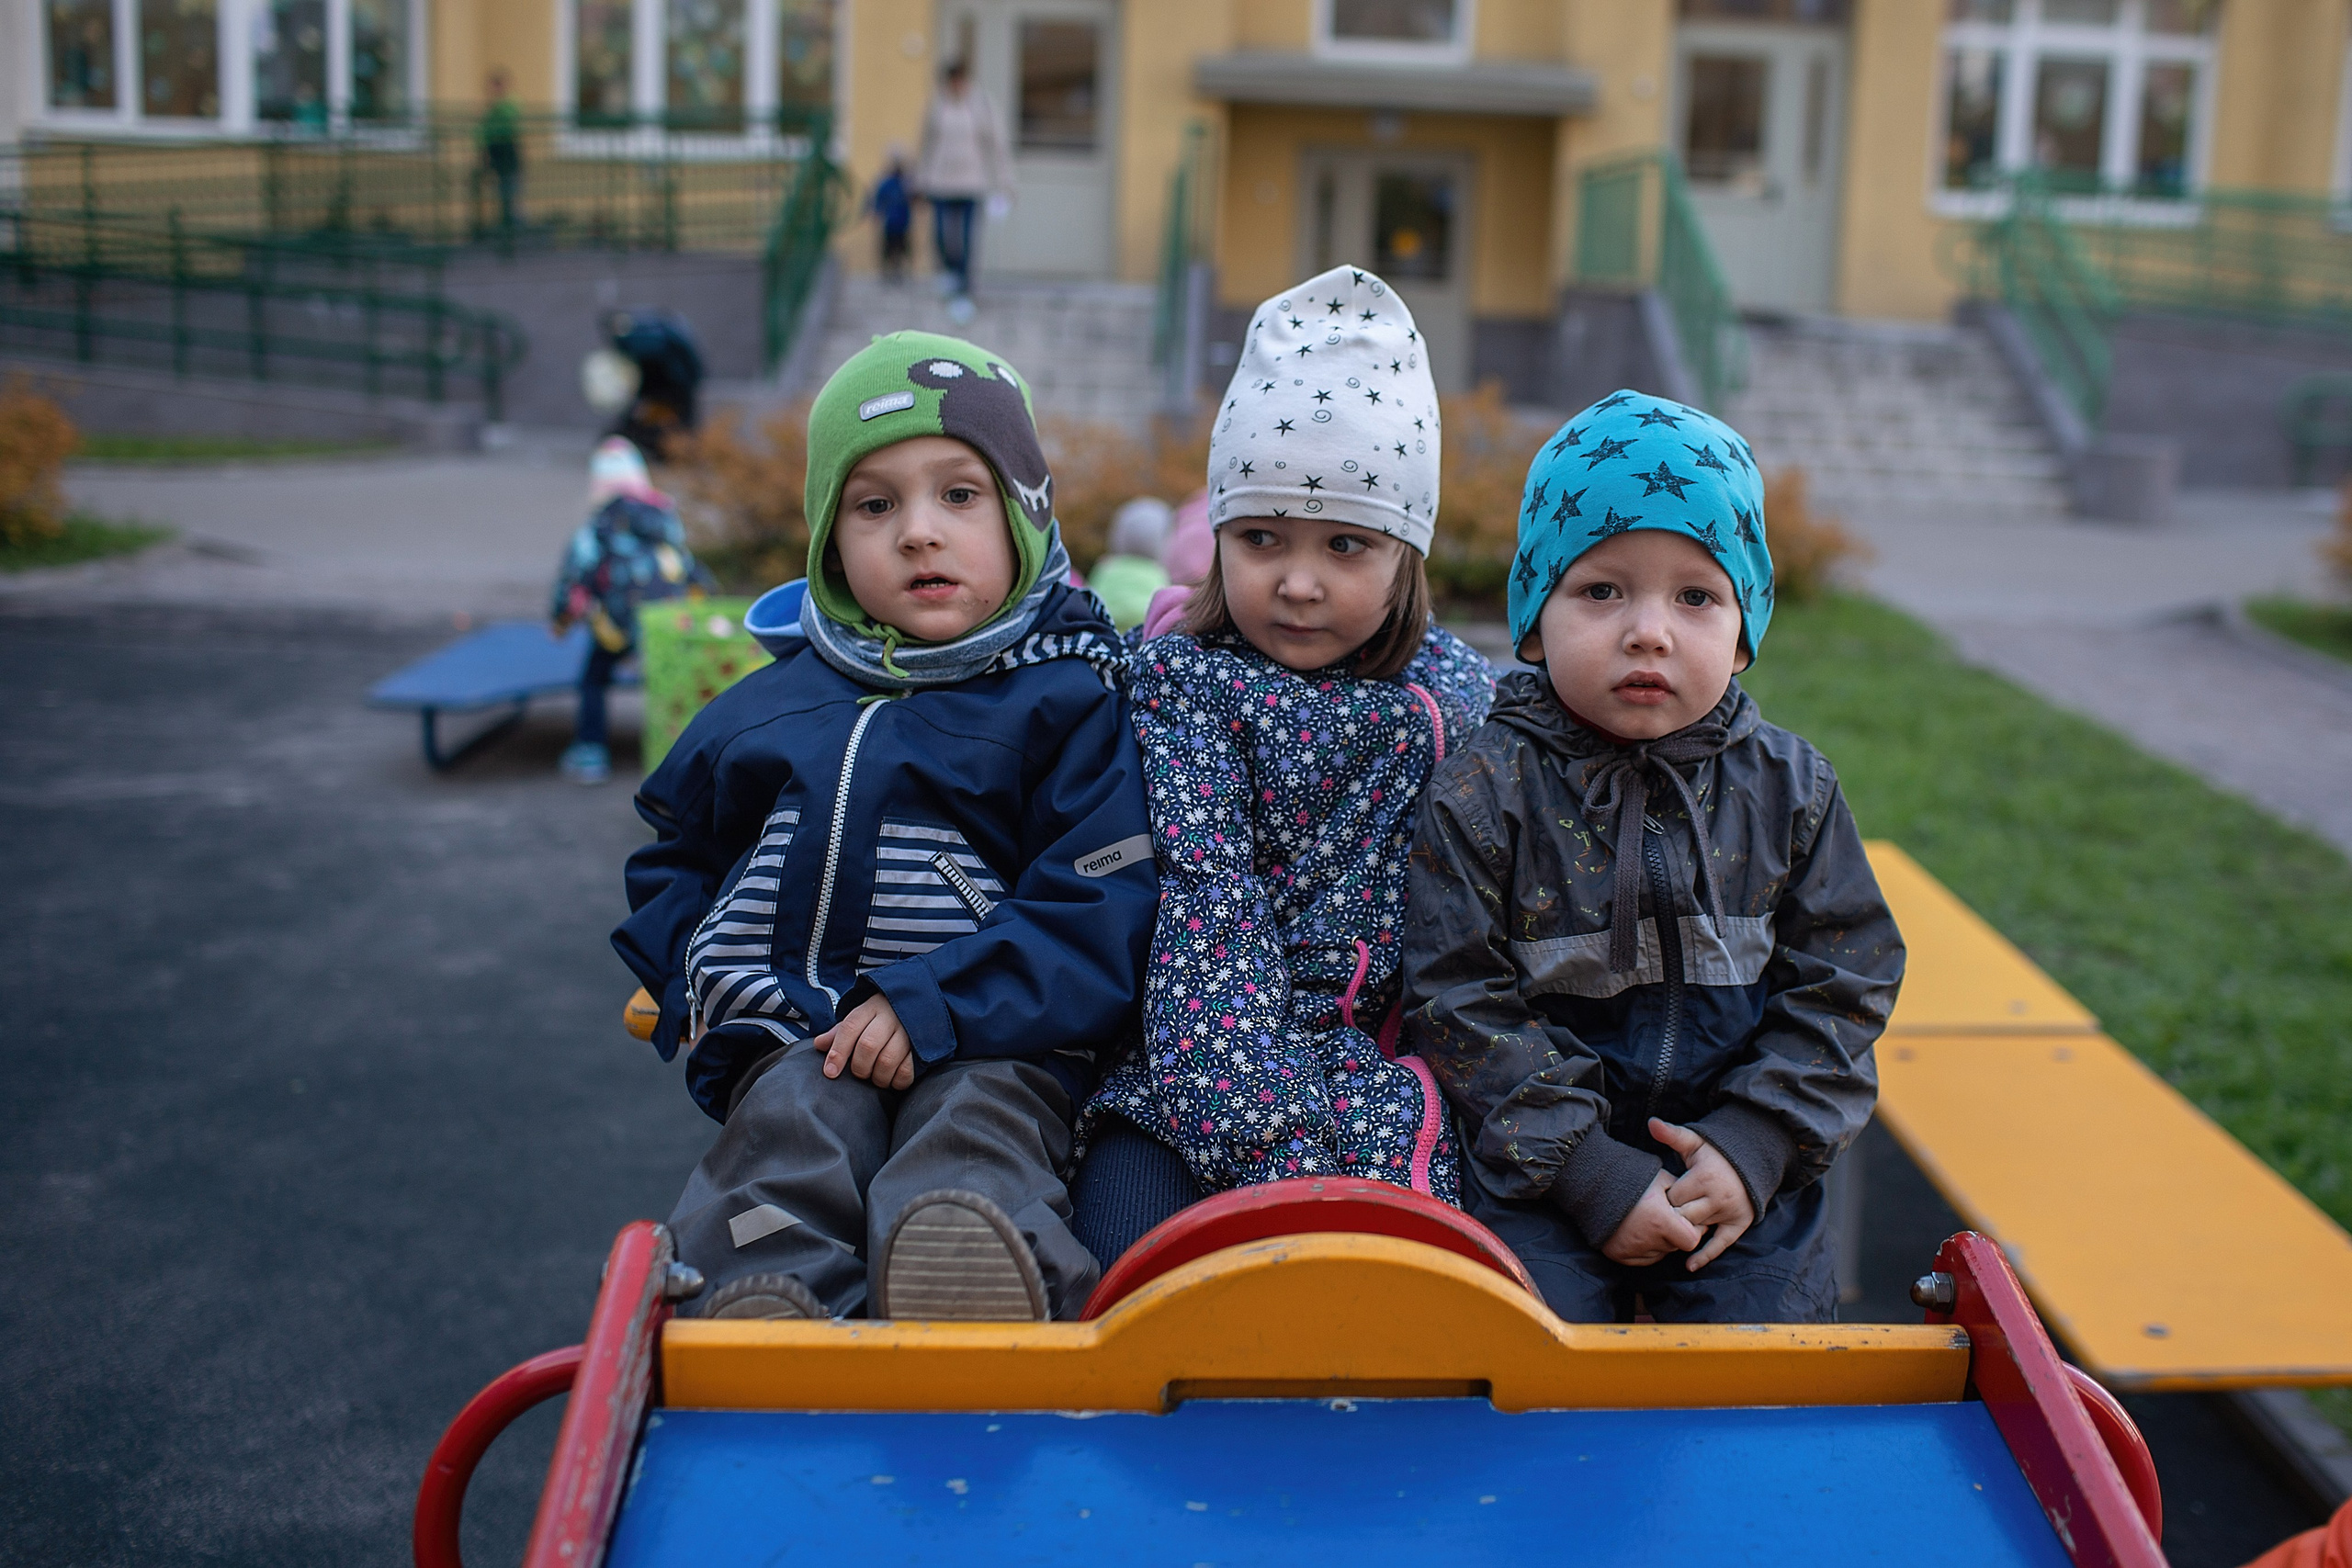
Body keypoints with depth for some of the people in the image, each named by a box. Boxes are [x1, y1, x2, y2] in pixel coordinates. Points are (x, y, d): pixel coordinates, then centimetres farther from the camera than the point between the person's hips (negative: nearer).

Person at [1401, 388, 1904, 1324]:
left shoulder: (1788, 788, -2)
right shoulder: (1483, 793, -11)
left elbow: (1842, 981, 2)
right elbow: (1458, 1004, -11)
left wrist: (1755, 1144, -10)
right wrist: (1593, 1173, -16)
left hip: (1735, 1155, 3)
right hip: (1542, 1167, -2)